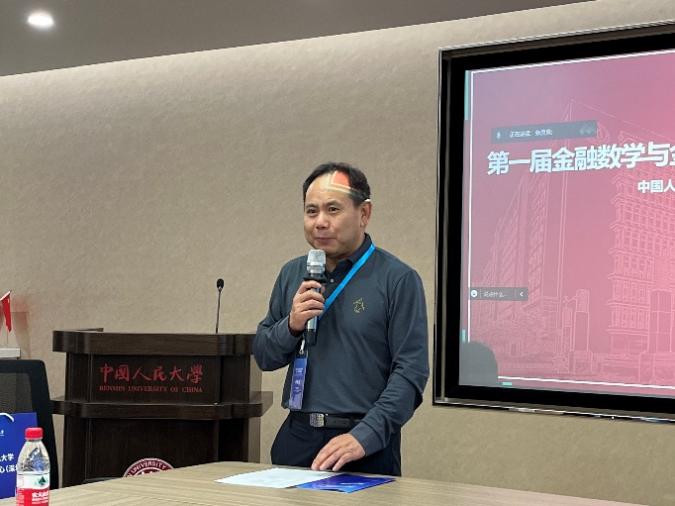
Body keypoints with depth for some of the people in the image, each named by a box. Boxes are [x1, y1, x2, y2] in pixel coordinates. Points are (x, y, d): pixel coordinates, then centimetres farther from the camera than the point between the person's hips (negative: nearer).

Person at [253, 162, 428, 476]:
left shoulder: (398, 279, -8)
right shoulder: (292, 274, 9)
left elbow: (411, 371, -13)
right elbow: (263, 356, 13)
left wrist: (364, 436, -24)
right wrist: (291, 326, -7)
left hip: (366, 447, -4)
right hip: (296, 438, 5)